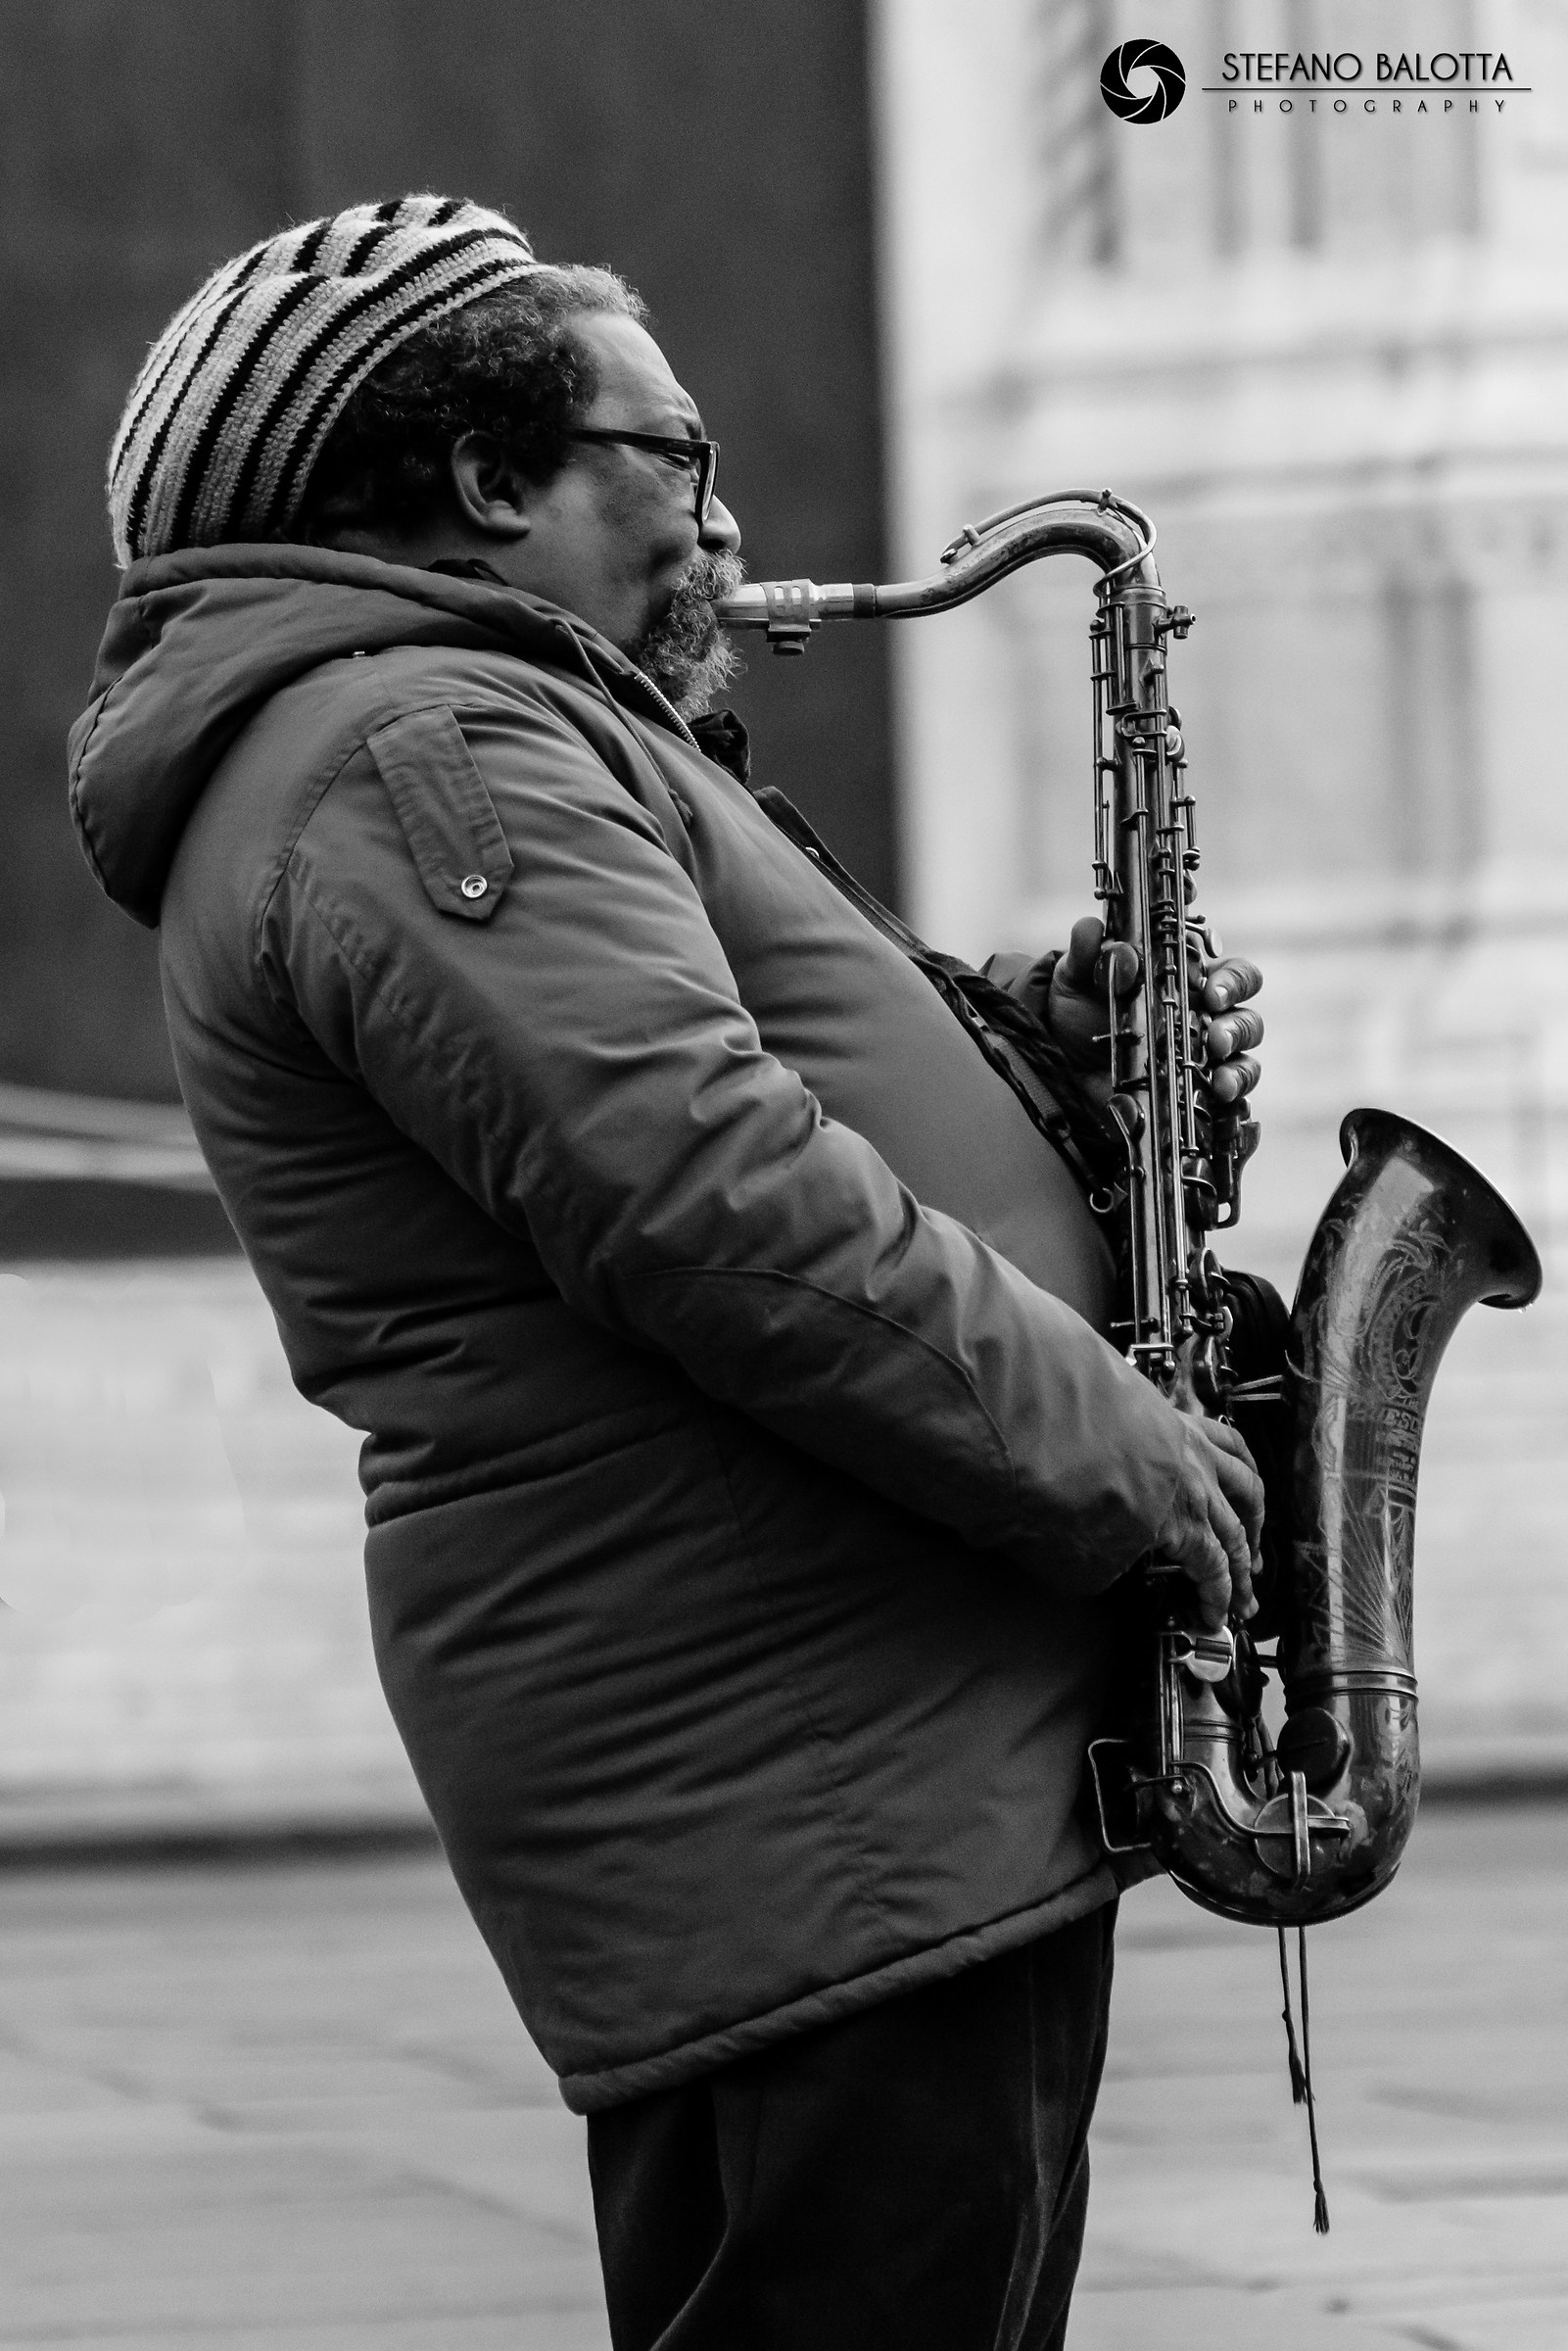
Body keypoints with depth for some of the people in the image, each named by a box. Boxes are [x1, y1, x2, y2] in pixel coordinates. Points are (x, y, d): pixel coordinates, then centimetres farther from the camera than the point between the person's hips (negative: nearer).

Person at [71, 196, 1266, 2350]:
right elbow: (716, 1214, -23)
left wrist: (1036, 1051, 12)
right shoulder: (417, 754, -13)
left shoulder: (482, 739, 23)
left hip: (931, 1788, 11)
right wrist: (1117, 1452, -16)